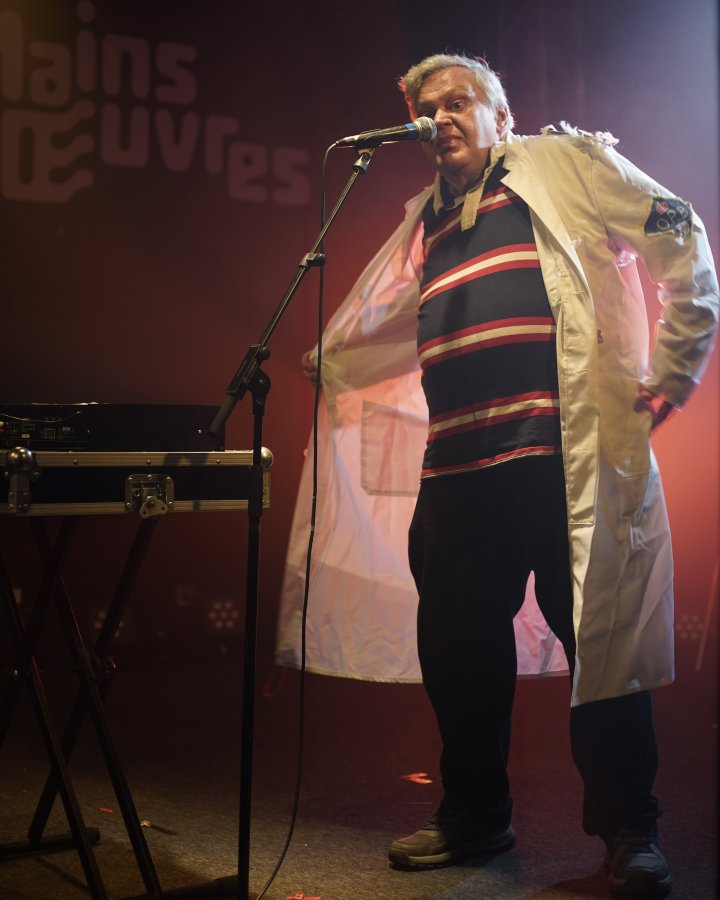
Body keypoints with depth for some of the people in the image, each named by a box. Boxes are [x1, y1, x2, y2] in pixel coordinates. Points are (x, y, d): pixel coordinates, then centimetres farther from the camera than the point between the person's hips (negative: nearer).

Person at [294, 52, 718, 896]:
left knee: (601, 636, -2)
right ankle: (473, 815, 26)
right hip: (458, 469, 6)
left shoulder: (563, 163, 5)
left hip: (569, 451, -6)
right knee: (456, 645, 9)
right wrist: (334, 360, 33)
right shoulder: (426, 219, 23)